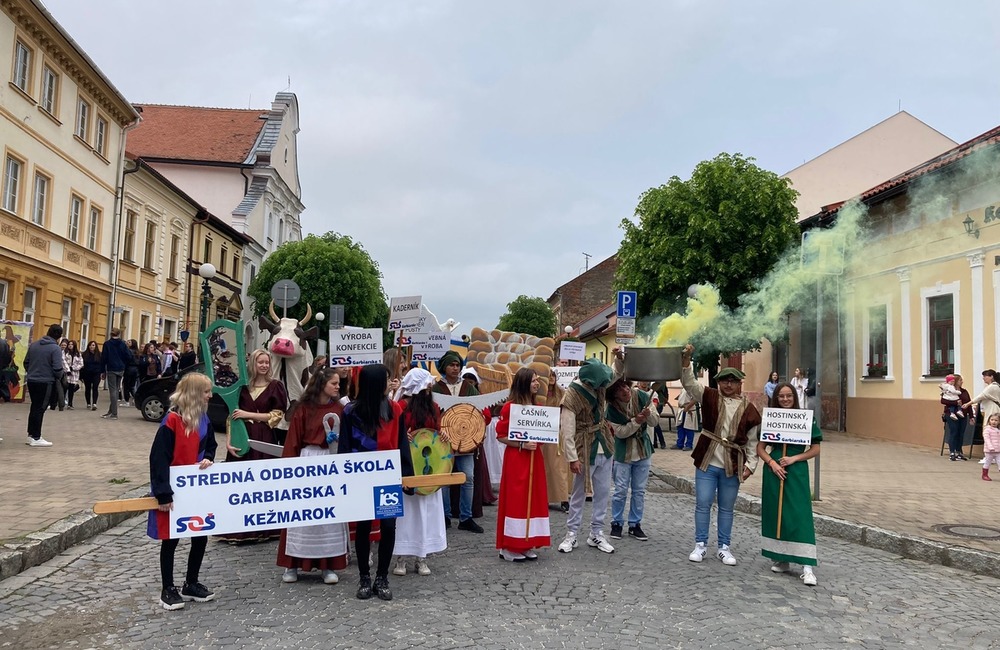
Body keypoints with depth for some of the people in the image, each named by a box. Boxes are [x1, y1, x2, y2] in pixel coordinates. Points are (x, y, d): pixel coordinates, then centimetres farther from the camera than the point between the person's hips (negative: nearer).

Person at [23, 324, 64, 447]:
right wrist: (59, 377, 1)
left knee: (34, 407, 17)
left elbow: (26, 362, 12)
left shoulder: (33, 344, 6)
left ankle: (31, 434, 23)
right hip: (46, 382, -6)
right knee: (39, 409, 0)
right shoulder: (55, 348, -15)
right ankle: (36, 438, 5)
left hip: (31, 380, 7)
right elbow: (57, 368, -19)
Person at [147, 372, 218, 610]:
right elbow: (158, 459, -22)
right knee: (170, 540, 7)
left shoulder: (203, 419, 2)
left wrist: (208, 459, -6)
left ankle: (191, 584, 27)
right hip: (174, 492, -7)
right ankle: (168, 590, 21)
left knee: (201, 536, 11)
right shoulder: (171, 422, -20)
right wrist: (163, 494, -23)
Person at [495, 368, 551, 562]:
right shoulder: (509, 407, -10)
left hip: (534, 458, 7)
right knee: (515, 500, -3)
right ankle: (509, 547, 7)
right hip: (515, 459, -7)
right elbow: (501, 436, -10)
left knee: (534, 499, 9)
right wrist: (522, 444, -18)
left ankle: (527, 544, 18)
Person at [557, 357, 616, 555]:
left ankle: (596, 534, 21)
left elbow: (615, 375, 18)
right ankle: (571, 535, 18)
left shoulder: (598, 387, -1)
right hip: (585, 452, -6)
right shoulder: (572, 396, -20)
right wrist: (572, 458, -19)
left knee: (603, 492, 10)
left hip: (604, 449, 6)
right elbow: (567, 431, -19)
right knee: (579, 494, 5)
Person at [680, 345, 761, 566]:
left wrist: (750, 464, -4)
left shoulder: (749, 409, 1)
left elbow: (753, 440, 4)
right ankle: (700, 545, 17)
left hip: (732, 466, 0)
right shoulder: (709, 397, 2)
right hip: (707, 463, 0)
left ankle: (724, 548, 23)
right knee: (703, 505, 4)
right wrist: (686, 360, -24)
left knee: (727, 508, 11)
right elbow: (689, 383, -9)